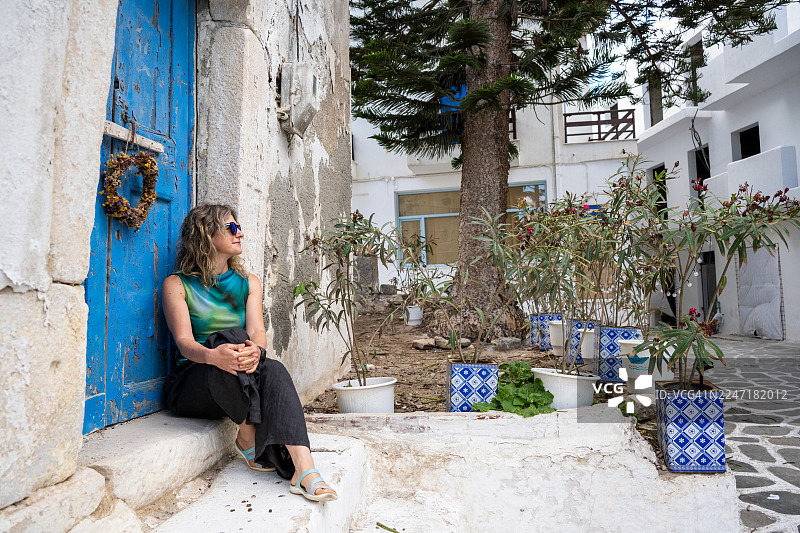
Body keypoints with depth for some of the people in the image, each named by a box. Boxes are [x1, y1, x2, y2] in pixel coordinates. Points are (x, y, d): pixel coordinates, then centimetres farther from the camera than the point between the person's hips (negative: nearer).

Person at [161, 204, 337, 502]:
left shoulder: (248, 283, 13)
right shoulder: (177, 285, 0)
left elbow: (257, 330, -4)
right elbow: (184, 342, -14)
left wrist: (256, 350, -30)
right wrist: (212, 355, -38)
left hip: (239, 388, 3)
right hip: (191, 385, -3)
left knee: (273, 370, -31)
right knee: (231, 337, -33)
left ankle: (303, 470, -45)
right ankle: (247, 439, -22)